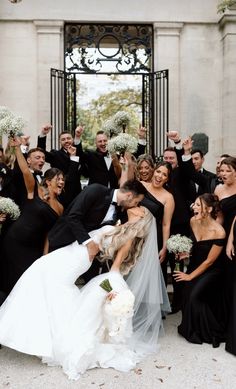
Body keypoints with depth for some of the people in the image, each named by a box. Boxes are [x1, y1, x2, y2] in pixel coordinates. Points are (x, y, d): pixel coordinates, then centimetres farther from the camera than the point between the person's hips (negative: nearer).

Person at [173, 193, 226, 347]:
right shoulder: (193, 221, -11)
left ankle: (214, 333, 7)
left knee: (195, 296, -18)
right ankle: (191, 329, 19)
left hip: (211, 271, -5)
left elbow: (209, 261, -19)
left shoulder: (218, 232, -28)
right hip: (195, 264, 5)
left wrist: (190, 276, -12)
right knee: (187, 295, -8)